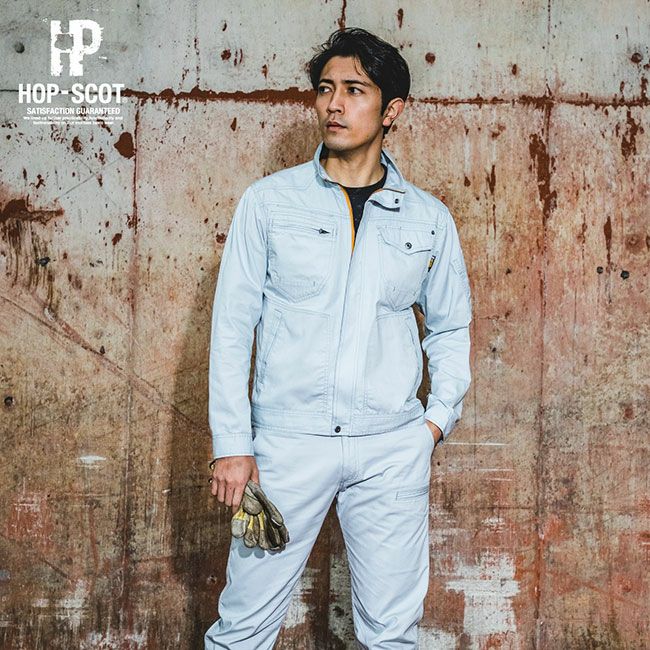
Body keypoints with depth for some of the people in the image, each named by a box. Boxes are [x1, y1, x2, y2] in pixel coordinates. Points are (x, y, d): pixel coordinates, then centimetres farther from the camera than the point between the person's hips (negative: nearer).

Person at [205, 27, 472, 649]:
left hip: (392, 449, 2)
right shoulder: (269, 200, 1)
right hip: (287, 440, -1)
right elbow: (232, 327, 0)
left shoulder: (429, 218, 7)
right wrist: (232, 445, -5)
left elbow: (450, 326, 19)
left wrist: (439, 417, 6)